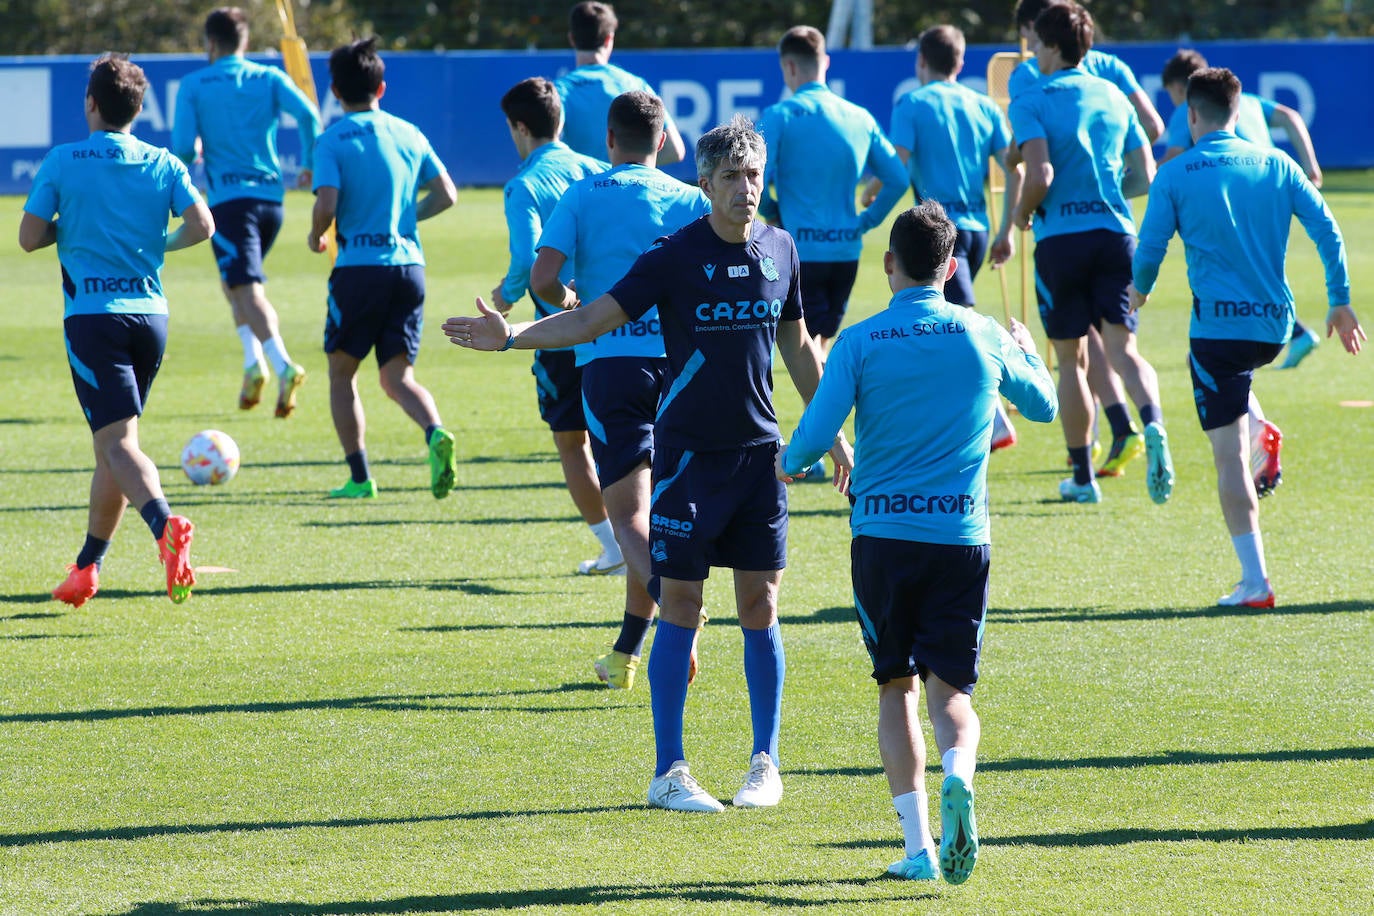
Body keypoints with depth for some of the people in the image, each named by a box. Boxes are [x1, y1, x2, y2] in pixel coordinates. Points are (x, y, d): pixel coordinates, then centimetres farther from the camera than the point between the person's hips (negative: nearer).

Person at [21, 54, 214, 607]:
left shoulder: (63, 163, -2)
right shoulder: (163, 164, 6)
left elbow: (29, 238, -2)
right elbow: (202, 225, -5)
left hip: (92, 317, -4)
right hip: (150, 313, 4)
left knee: (117, 441, -13)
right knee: (111, 442, 15)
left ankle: (165, 524, -39)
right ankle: (86, 568, 22)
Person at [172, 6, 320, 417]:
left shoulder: (194, 85, 3)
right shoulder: (270, 78, 9)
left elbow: (183, 147, -4)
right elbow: (307, 114, -6)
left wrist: (190, 156, 20)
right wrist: (309, 164, 8)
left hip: (228, 196, -4)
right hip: (271, 195, 4)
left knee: (245, 288, -13)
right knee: (235, 280, 24)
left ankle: (282, 365, -35)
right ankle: (254, 360, 8)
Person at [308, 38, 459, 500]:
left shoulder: (333, 140, -5)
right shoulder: (408, 133, 9)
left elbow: (327, 205, -16)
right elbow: (446, 194, 10)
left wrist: (315, 236, 5)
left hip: (359, 267, -4)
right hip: (408, 265, 4)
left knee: (342, 372, 14)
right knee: (398, 377, 8)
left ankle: (359, 476, 9)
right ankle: (435, 433, -23)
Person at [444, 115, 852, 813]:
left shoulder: (779, 250, 5)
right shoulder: (675, 257, -8)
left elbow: (797, 345, 18)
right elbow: (591, 320, -8)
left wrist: (830, 432, 21)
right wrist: (508, 335, -21)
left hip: (758, 453, 4)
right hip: (687, 453, -4)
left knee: (759, 606, 5)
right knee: (680, 607, -2)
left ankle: (765, 763, 16)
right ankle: (669, 772, 3)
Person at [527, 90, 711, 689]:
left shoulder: (582, 197, 5)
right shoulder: (690, 201, 9)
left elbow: (542, 278, -6)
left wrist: (566, 300, 15)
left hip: (609, 357, -3)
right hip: (677, 358, 3)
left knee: (628, 515, -7)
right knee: (653, 511, 15)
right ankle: (626, 652, 21)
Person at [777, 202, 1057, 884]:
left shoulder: (860, 343, -3)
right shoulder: (986, 337, 3)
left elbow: (814, 436, -9)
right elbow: (1043, 406, 20)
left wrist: (788, 463, 15)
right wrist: (1025, 349, 41)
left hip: (882, 534, -1)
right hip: (962, 537, 1)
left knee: (896, 687, 11)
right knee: (951, 688, 4)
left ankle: (919, 844, 3)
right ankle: (957, 777, -30)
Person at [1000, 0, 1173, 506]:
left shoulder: (1031, 102, -4)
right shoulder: (1114, 98, 12)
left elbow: (1040, 174, -17)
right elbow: (1145, 176, 13)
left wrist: (1021, 215, 2)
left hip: (1060, 237, -3)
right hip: (1115, 232, 3)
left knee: (1071, 359, 9)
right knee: (1122, 346, -3)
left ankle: (1083, 476, 13)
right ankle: (1152, 425, -34)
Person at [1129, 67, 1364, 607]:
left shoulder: (1175, 175, -3)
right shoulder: (1275, 164, 6)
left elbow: (1150, 249, -1)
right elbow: (1326, 229, 2)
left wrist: (1139, 289, 22)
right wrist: (1340, 302, 9)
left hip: (1218, 325, -4)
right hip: (1274, 324, 4)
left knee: (1229, 453, -5)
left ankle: (1255, 581, -10)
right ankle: (1263, 435, 20)